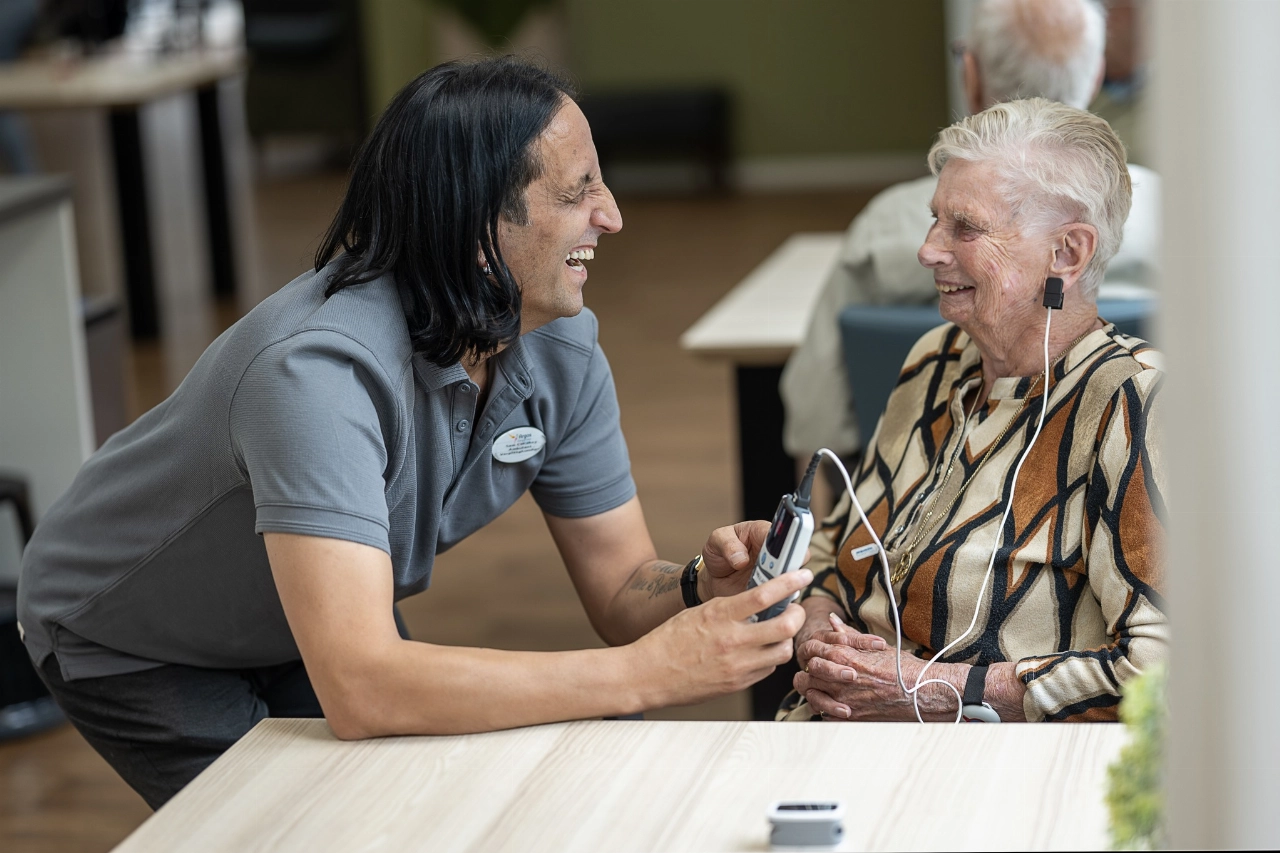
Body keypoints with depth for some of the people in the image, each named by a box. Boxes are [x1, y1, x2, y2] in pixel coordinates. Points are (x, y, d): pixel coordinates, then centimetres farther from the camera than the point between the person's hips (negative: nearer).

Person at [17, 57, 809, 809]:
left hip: (317, 624, 7)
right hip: (130, 645, -6)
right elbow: (359, 691, -49)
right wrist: (650, 672, -49)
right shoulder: (321, 370, -40)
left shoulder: (560, 346, -16)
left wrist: (704, 588, -33)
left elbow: (624, 591, -8)